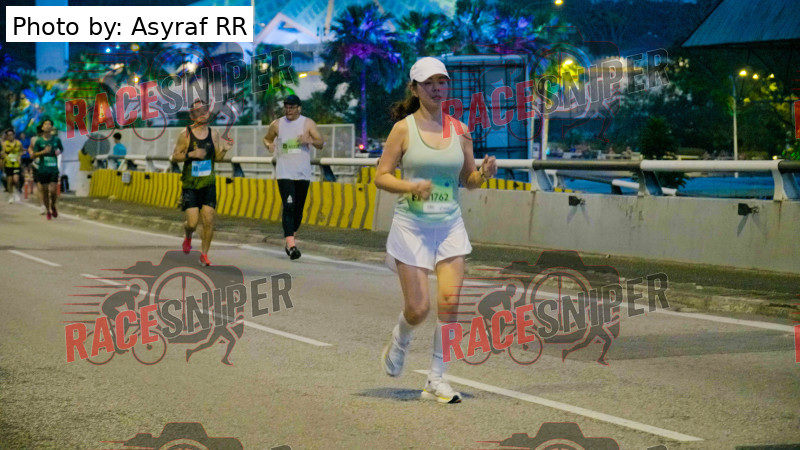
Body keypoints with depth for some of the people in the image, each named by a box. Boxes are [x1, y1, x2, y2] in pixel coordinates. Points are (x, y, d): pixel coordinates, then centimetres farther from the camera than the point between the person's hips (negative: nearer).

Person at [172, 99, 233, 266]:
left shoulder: (213, 134, 3)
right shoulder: (185, 135, -7)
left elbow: (217, 157, 10)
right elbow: (175, 156, -4)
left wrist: (224, 149, -10)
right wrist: (191, 154, -20)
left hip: (209, 184, 3)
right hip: (190, 184, -3)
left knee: (209, 220, -5)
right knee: (192, 222, -6)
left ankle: (204, 254, 9)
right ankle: (188, 237, 31)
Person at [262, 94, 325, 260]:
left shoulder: (308, 123, 1)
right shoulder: (277, 124, 5)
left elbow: (321, 144, -4)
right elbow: (267, 139, 20)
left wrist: (310, 140, -25)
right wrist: (269, 145, -4)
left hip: (303, 173, 1)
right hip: (284, 173, -1)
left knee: (298, 209, 10)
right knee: (289, 207, -16)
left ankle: (291, 239, 29)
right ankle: (291, 245, -25)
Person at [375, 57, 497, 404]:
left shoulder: (460, 130, 6)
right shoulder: (404, 128, -4)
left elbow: (468, 180, 14)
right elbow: (380, 176, -4)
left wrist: (484, 173, -8)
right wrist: (410, 187, -22)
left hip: (450, 225, 3)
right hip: (412, 225, -3)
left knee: (450, 301, -10)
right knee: (418, 309, -4)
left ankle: (436, 380, 1)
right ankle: (399, 339, 33)